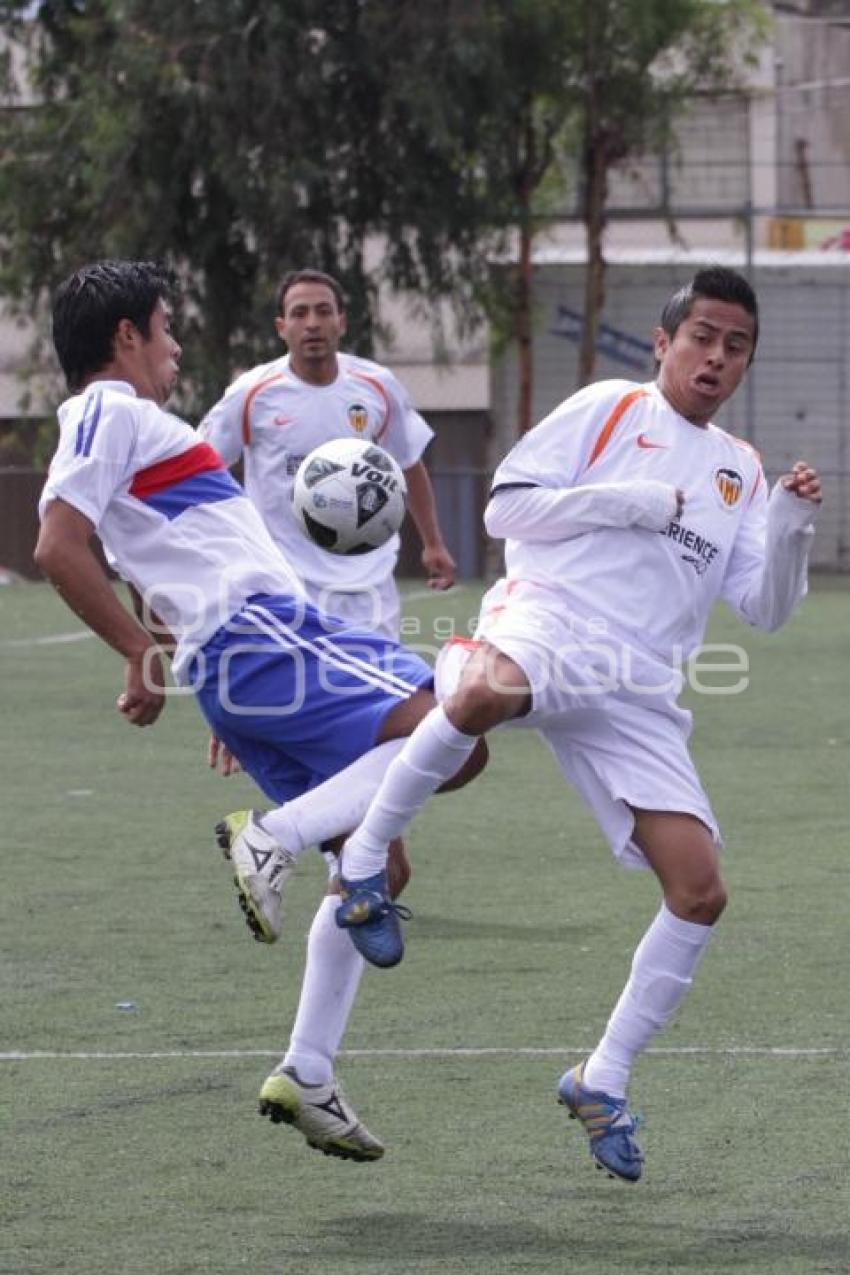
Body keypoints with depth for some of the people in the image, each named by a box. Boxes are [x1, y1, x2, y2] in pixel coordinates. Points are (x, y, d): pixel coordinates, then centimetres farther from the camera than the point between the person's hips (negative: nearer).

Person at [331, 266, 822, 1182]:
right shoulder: (608, 410, 9)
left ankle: (604, 1081, 9)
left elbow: (763, 608, 15)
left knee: (699, 890, -6)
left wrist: (790, 530, -4)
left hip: (635, 691, 5)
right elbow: (506, 509, 1)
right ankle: (363, 858, -22)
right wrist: (634, 502, -6)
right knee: (486, 694, -44)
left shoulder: (741, 471, 22)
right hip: (546, 621, -5)